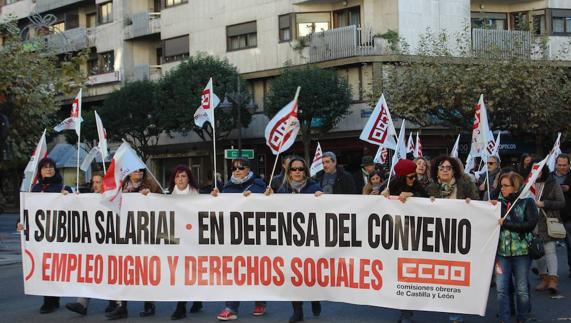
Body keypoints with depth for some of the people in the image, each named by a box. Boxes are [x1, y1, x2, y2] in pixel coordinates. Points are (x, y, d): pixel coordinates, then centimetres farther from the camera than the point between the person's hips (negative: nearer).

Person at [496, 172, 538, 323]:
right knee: (501, 288, -3)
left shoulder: (527, 202, -1)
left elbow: (531, 224, -14)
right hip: (501, 250, 2)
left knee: (522, 289, 7)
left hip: (521, 251, -2)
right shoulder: (499, 202, 6)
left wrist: (505, 224, -15)